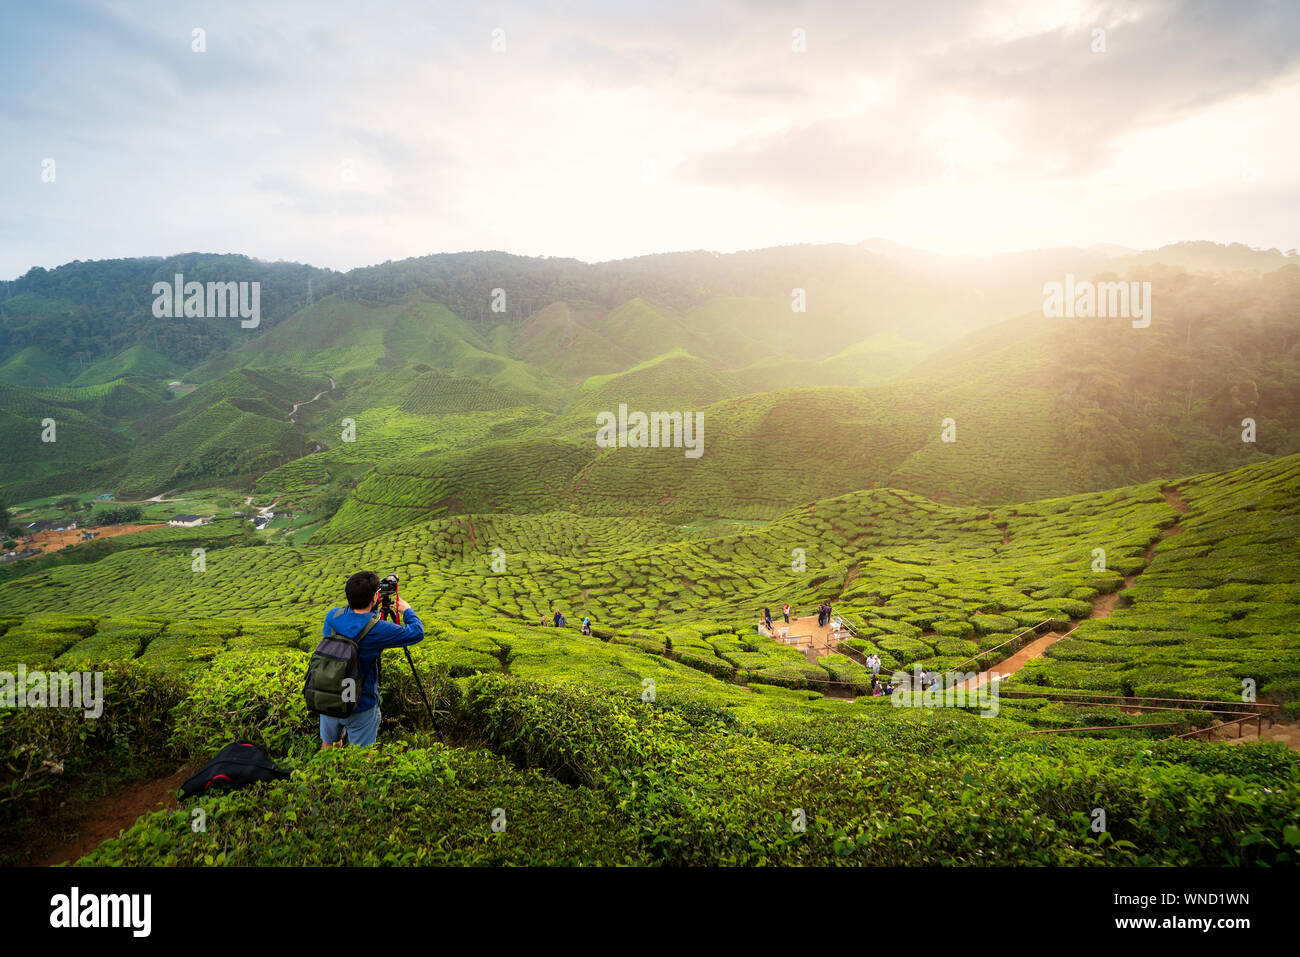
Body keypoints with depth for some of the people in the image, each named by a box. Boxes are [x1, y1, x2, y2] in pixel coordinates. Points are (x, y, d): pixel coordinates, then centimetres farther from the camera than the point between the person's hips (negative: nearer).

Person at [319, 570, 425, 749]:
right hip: (360, 706, -5)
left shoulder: (333, 615, -9)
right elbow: (417, 632, -13)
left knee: (329, 743, 27)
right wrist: (406, 610, 4)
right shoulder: (376, 629, -25)